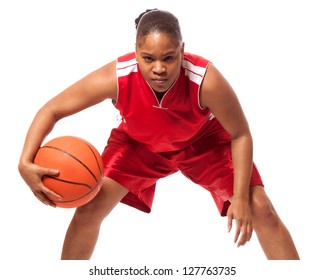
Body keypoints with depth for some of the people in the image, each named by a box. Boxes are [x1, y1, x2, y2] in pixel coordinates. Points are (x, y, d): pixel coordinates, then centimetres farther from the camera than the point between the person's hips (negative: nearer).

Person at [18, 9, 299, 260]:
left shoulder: (207, 80, -40)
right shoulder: (116, 78, -37)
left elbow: (241, 135, -24)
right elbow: (52, 110, -26)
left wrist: (240, 197, -28)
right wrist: (26, 162, -41)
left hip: (204, 140, -1)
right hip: (138, 143, 1)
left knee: (261, 211, -9)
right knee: (89, 208, -9)